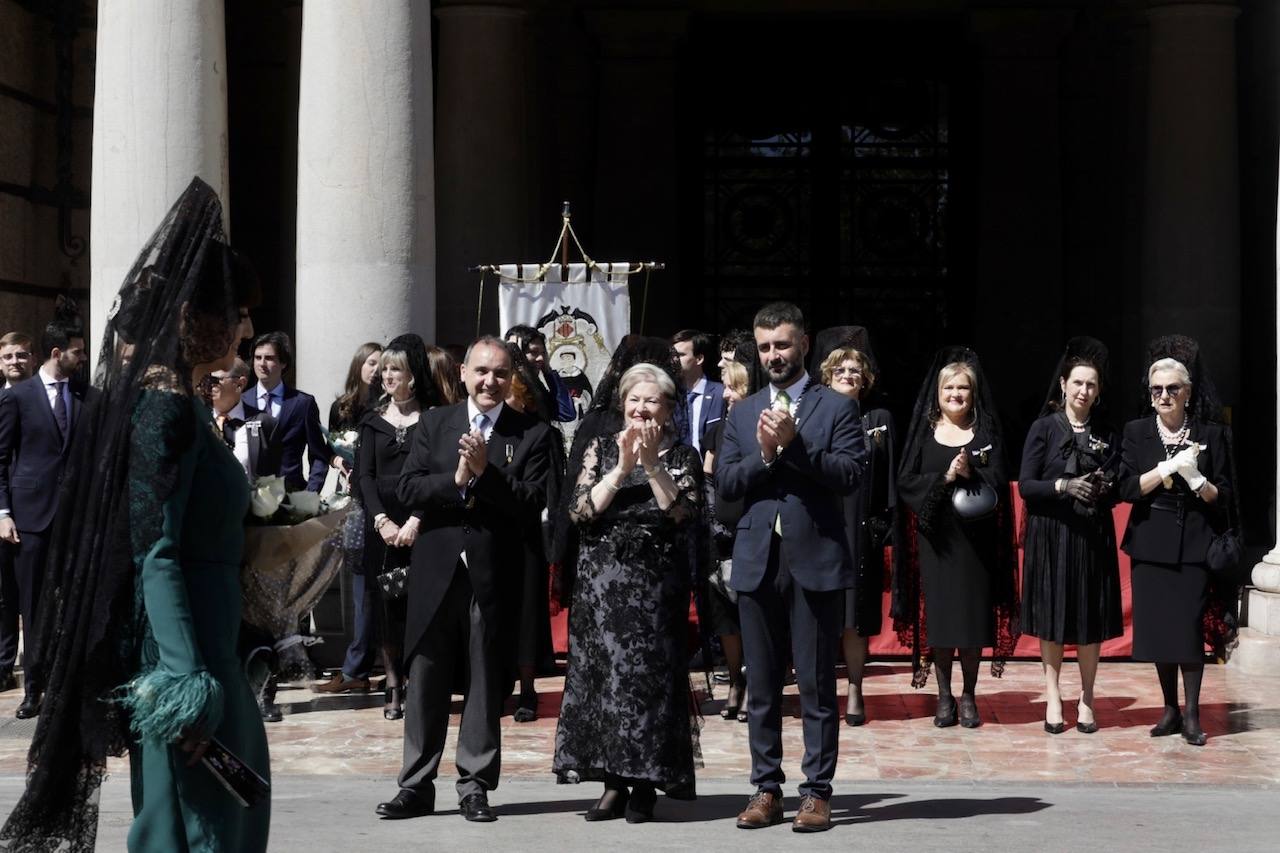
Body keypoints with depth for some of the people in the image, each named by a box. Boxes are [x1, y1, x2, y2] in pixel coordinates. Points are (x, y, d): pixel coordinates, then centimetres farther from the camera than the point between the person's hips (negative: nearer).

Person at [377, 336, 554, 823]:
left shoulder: (532, 433, 0)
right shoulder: (434, 425, 8)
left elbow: (533, 502, -9)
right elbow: (407, 489, -1)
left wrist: (485, 473, -18)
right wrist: (456, 480, -15)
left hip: (493, 574, -2)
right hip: (436, 571, 2)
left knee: (485, 683, 5)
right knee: (425, 681, 6)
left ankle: (474, 786, 14)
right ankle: (417, 786, 14)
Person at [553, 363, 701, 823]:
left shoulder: (682, 456, 6)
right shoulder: (600, 448, 8)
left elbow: (683, 514, -9)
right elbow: (581, 511, -4)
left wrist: (652, 464, -14)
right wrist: (622, 467, -12)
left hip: (656, 582, -1)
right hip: (601, 579, 2)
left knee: (650, 676, -3)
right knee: (600, 672, 1)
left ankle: (645, 784, 7)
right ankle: (613, 782, 9)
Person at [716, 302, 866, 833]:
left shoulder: (838, 407, 2)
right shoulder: (742, 414, 13)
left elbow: (850, 474, -10)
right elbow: (724, 484, 4)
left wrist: (794, 443, -18)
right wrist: (765, 453, -12)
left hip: (815, 560, -4)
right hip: (757, 561, 4)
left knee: (817, 685, 0)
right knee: (761, 686, 8)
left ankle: (817, 793, 6)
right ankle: (766, 789, 15)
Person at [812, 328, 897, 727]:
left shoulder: (879, 419, 8)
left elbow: (889, 478, 7)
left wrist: (885, 522, -1)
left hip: (860, 532, 0)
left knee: (856, 617, 3)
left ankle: (854, 694, 10)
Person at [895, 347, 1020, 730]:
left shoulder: (987, 433, 6)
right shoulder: (924, 431, 6)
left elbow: (998, 484, -3)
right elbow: (906, 482, -1)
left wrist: (970, 473, -20)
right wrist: (944, 478, -15)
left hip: (975, 536, 0)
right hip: (935, 536, 0)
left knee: (972, 614, 0)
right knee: (938, 612, 0)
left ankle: (968, 696, 10)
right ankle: (944, 697, 7)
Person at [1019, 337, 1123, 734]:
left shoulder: (1107, 433, 7)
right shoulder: (1044, 428, -1)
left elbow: (1120, 488, 9)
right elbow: (1025, 486, -6)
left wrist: (1105, 488, -13)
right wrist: (1063, 485, -21)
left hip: (1093, 537, 2)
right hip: (1051, 536, -2)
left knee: (1092, 619, 4)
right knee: (1052, 617, 2)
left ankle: (1086, 699, 13)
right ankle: (1053, 698, 11)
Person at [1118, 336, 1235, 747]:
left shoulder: (1212, 434, 2)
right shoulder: (1137, 432, 4)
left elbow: (1222, 497, 1)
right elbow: (1128, 488, -6)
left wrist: (1194, 478, -17)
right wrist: (1168, 467, -18)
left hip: (1194, 544, -1)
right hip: (1151, 544, 2)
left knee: (1189, 627, -6)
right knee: (1158, 627, 4)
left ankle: (1191, 713, 2)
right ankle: (1170, 709, 15)